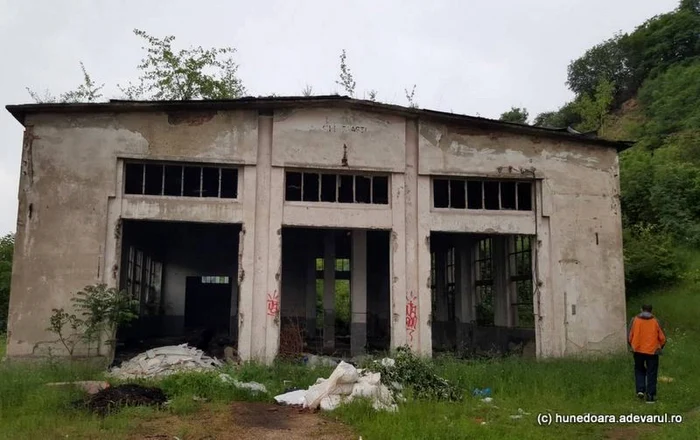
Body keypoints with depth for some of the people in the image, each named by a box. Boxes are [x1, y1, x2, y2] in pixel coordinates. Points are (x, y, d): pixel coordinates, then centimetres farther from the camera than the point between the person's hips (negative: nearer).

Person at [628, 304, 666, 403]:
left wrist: (632, 346, 15)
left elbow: (629, 336, -3)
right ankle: (650, 396, 9)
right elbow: (662, 338, 0)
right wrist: (660, 348, 18)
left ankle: (640, 390, 5)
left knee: (639, 371, 19)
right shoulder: (655, 321, -4)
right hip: (652, 351, 0)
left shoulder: (635, 320, -4)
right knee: (651, 374, 9)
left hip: (638, 351, 1)